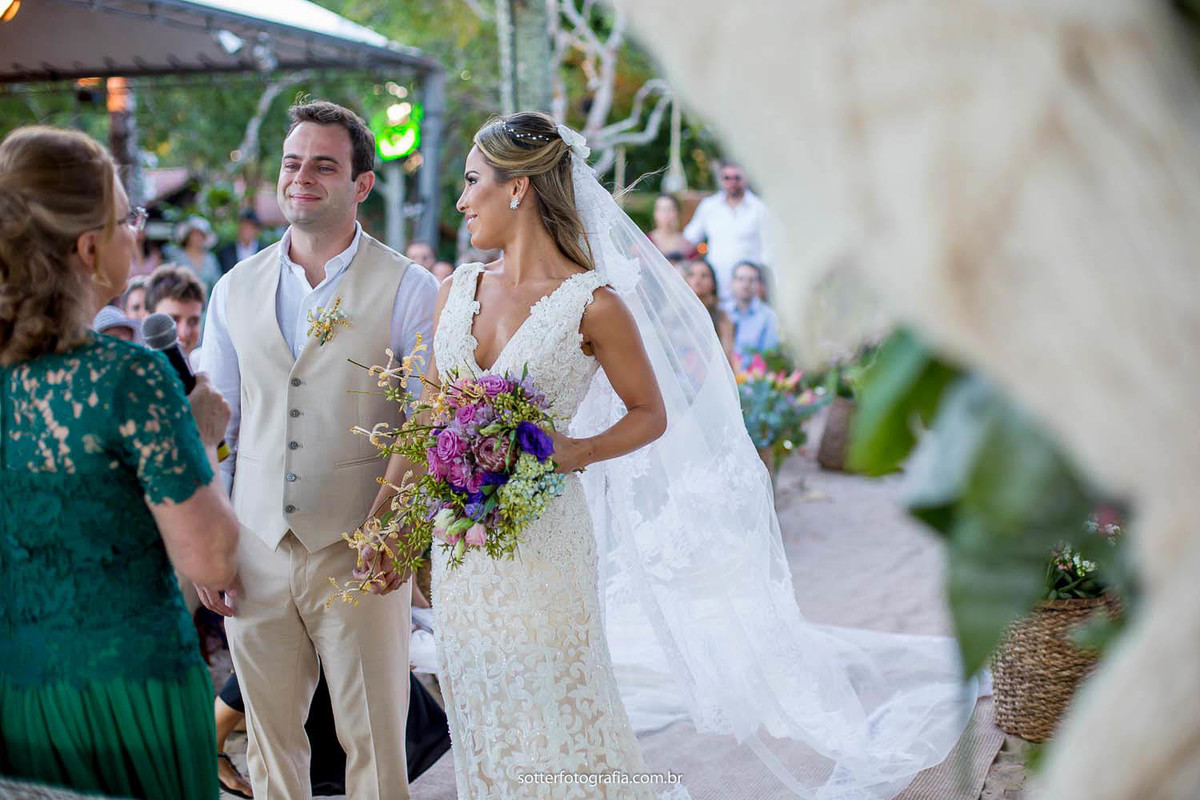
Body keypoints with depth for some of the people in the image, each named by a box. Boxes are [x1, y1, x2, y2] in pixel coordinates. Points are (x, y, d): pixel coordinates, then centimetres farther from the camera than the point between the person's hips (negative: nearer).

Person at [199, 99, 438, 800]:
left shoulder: (410, 290, -5)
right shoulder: (236, 290, 7)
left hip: (358, 553, -3)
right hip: (257, 552, 4)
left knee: (374, 743, 8)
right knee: (269, 740, 15)